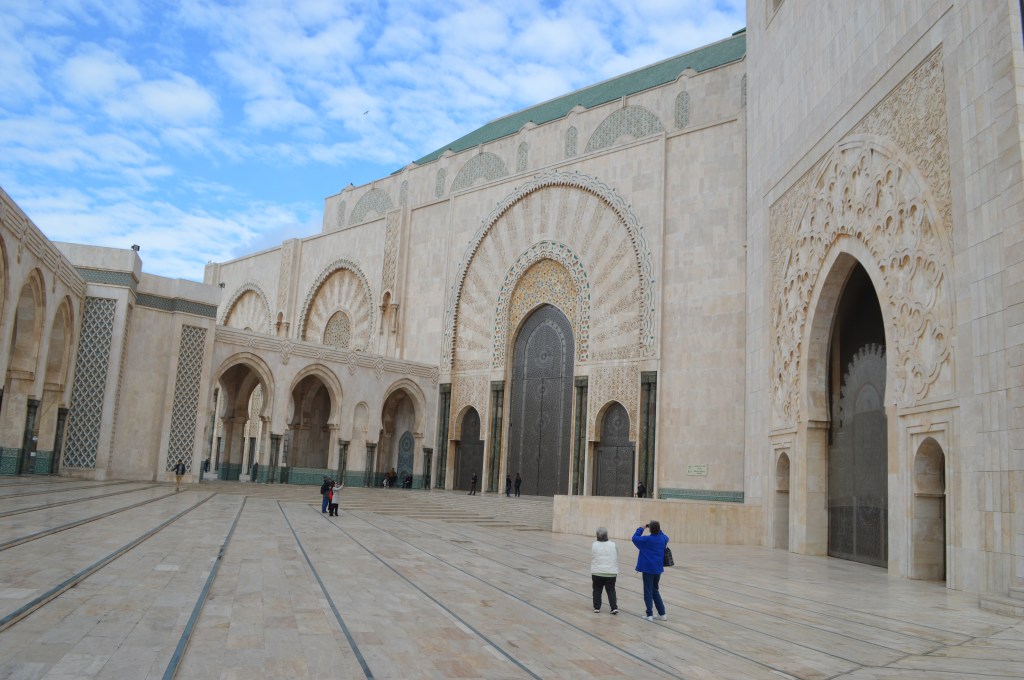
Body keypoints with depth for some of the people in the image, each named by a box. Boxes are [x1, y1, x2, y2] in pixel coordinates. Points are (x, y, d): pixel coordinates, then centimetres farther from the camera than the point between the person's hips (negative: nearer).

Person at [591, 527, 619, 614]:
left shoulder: (594, 545, -3)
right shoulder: (613, 545, -2)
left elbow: (592, 560, 3)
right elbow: (616, 560, 6)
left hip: (597, 573, 0)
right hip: (611, 573, 0)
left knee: (597, 590, 13)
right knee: (611, 590, 9)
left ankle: (597, 608, 15)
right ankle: (614, 608, 0)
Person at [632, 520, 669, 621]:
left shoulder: (646, 539, -16)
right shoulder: (663, 539, -2)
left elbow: (635, 538, -3)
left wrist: (641, 529, 5)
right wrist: (658, 530, 13)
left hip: (648, 569, -5)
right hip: (658, 569, 5)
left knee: (648, 591, 4)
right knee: (655, 590, 18)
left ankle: (649, 614, 2)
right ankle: (662, 614, 16)